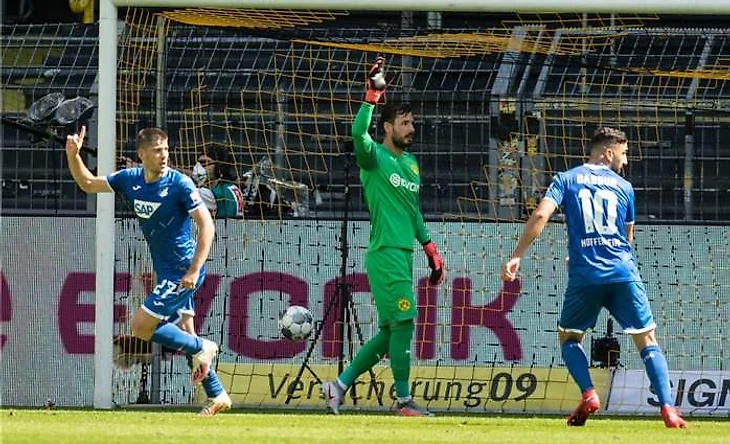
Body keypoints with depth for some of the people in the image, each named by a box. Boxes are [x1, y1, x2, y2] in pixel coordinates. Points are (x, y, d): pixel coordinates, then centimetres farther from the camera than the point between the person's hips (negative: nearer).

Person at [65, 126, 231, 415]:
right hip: (165, 271, 7)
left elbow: (206, 225, -17)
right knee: (183, 334, 9)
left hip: (183, 272, -7)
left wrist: (194, 270, -23)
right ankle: (218, 395, 16)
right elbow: (88, 184, 14)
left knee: (141, 328, -11)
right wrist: (73, 156, -4)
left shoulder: (180, 184, -16)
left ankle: (201, 349, 4)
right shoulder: (130, 180, 3)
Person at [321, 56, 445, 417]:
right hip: (385, 254, -8)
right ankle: (403, 400, -3)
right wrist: (372, 95, -32)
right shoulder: (374, 157, -5)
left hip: (404, 253, 8)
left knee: (391, 330, 8)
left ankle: (340, 384, 15)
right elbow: (358, 133, -28)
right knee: (402, 322, -9)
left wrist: (430, 249, 23)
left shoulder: (411, 163, 18)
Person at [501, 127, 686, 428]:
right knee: (647, 340, 6)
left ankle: (588, 394, -2)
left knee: (568, 336, 20)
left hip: (584, 276, 0)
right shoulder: (624, 187, 12)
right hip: (623, 273, 0)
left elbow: (540, 215, -8)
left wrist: (516, 256, -4)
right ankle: (668, 409, -8)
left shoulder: (567, 180, 8)